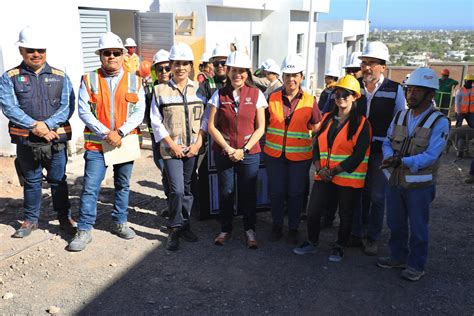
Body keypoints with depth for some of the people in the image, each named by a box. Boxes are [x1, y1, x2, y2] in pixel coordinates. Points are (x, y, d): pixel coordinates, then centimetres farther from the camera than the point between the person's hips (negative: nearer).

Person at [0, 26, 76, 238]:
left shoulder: (60, 77, 5)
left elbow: (67, 107, -4)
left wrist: (46, 125, -17)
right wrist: (35, 126, -19)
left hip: (56, 139, 0)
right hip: (26, 141, 0)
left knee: (58, 180, 9)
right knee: (31, 181, 13)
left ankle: (65, 218, 23)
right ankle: (30, 220, 28)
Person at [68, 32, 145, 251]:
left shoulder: (134, 81, 4)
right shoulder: (89, 80, 1)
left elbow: (139, 112, -2)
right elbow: (84, 111, -5)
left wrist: (121, 132, -15)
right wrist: (105, 133, -15)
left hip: (126, 142, 2)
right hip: (96, 143, -1)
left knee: (123, 185, 13)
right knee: (90, 187, -3)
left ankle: (119, 223, 30)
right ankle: (84, 230, 8)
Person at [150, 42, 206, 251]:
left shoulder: (197, 89, 4)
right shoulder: (161, 91, -1)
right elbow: (156, 121, -2)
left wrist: (198, 143, -6)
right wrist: (172, 145, -8)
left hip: (193, 148, 2)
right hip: (171, 148, -2)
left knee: (187, 189, 11)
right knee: (177, 190, -9)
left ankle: (185, 226, 26)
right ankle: (175, 229, 9)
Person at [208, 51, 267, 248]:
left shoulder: (256, 94, -1)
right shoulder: (220, 94, 1)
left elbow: (260, 127, -1)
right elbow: (211, 126, 0)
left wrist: (244, 149, -10)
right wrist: (228, 148, -9)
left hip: (249, 153, -1)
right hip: (223, 152, 1)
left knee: (248, 193, 6)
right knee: (225, 192, 9)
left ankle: (250, 230, 24)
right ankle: (225, 229, 27)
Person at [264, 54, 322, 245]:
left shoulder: (310, 101, -1)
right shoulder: (272, 98, 2)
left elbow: (317, 128, 7)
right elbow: (264, 124, 13)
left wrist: (317, 152, -1)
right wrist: (266, 142, 6)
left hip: (300, 155, -1)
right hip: (274, 153, 1)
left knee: (296, 192, 8)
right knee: (276, 191, 10)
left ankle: (293, 229, 24)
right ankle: (277, 226, 28)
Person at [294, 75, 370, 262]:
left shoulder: (361, 123, -6)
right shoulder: (327, 118, 10)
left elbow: (358, 155, -13)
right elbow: (316, 145, 8)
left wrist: (334, 171, -16)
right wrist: (320, 169, -8)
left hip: (349, 178, -4)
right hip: (324, 176, 4)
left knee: (345, 216, 11)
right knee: (313, 212, 2)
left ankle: (340, 248, 32)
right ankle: (312, 243, 25)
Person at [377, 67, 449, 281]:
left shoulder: (439, 122, -12)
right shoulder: (399, 117, 5)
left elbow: (430, 156, -19)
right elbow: (387, 143, 8)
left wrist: (402, 162, -31)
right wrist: (390, 157, -15)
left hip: (419, 185, -5)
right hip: (395, 181, 5)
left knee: (418, 227, 9)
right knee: (395, 224, 18)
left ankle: (416, 265, 26)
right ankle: (398, 257, 37)